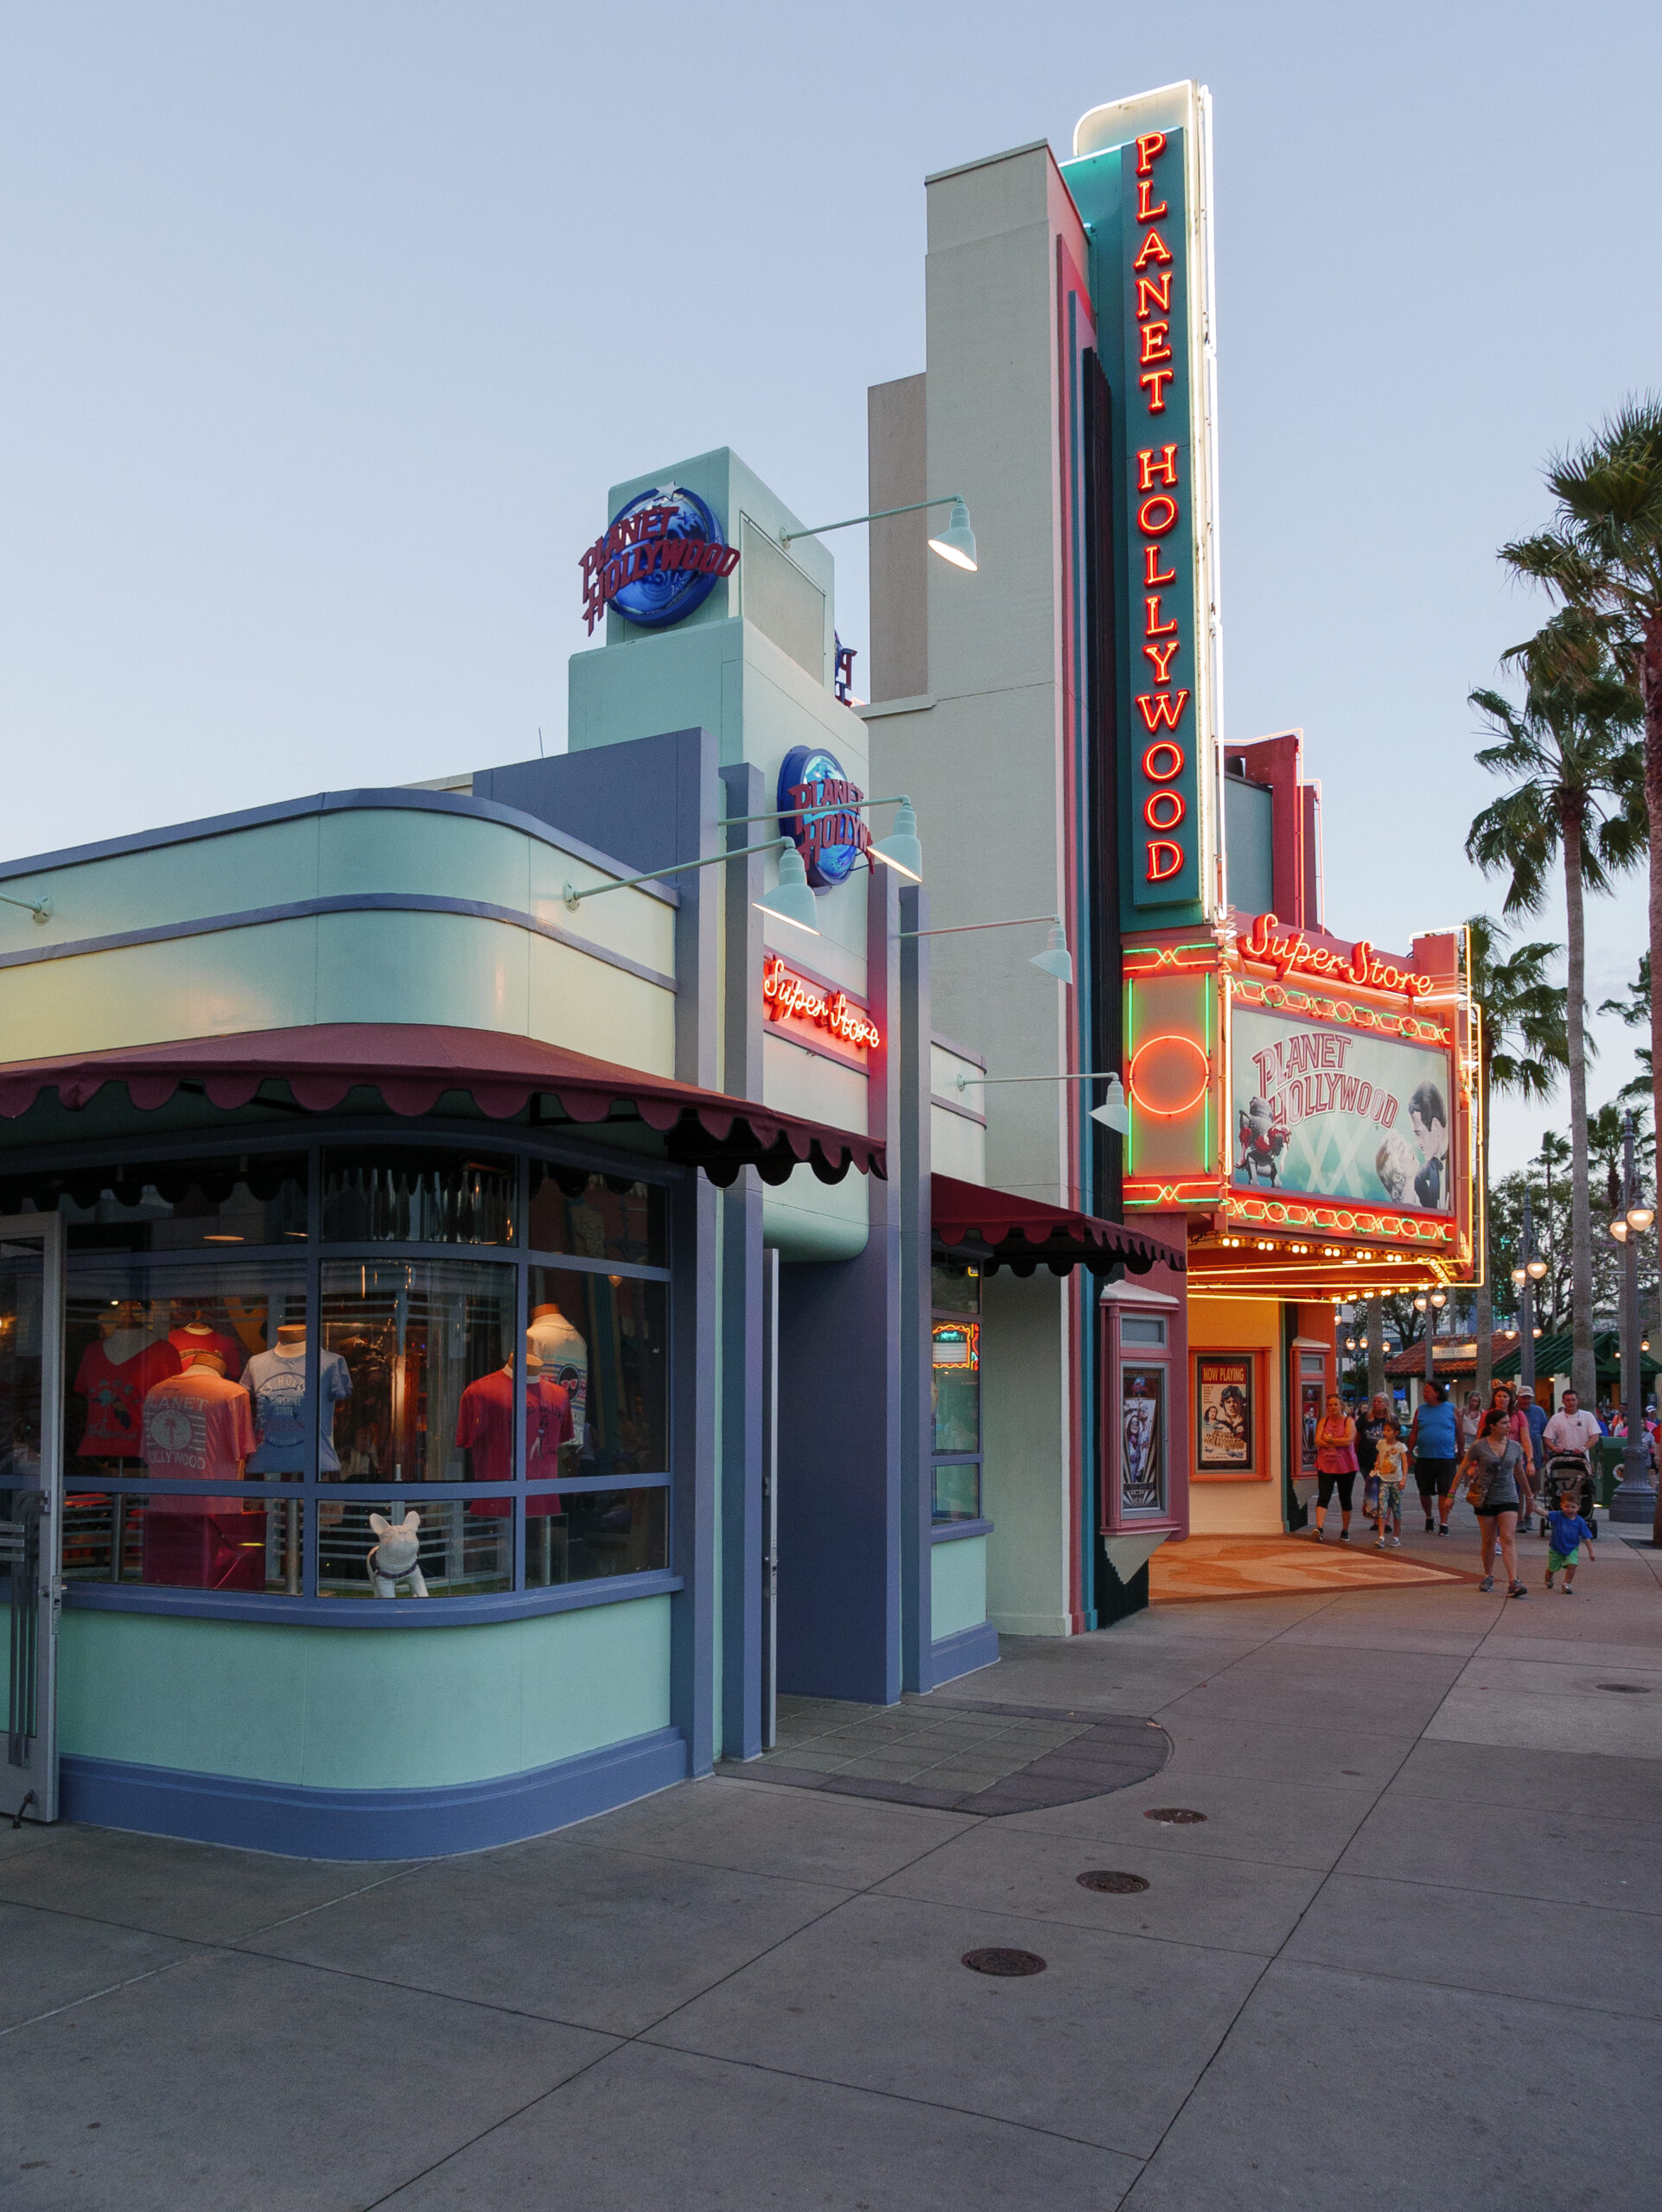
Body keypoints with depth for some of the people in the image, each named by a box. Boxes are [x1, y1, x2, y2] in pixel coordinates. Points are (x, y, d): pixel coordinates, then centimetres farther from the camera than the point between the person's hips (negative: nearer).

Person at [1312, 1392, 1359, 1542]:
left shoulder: (1348, 1421, 0)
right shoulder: (1323, 1421, 8)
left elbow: (1349, 1440, -16)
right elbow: (1318, 1441, -6)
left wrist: (1329, 1440, -10)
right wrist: (1338, 1443, -14)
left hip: (1345, 1466, -1)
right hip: (1325, 1466, 1)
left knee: (1345, 1499, 9)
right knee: (1323, 1497, -11)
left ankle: (1345, 1531, 22)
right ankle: (1319, 1529, -22)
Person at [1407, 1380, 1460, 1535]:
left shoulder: (1452, 1409, 2)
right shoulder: (1421, 1410, 7)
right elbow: (1414, 1433, 10)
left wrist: (1460, 1455, 7)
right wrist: (1410, 1453, 6)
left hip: (1446, 1458, -2)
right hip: (1424, 1458, 2)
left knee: (1445, 1493, -4)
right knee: (1424, 1493, 9)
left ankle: (1443, 1523, 4)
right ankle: (1429, 1518, 30)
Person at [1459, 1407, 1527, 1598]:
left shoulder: (1514, 1446, 3)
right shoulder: (1479, 1447, -7)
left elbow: (1520, 1472, 17)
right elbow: (1463, 1469, 0)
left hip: (1508, 1498, 1)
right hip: (1485, 1499, -1)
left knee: (1509, 1539, -10)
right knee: (1489, 1540, 8)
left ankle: (1513, 1582, -17)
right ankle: (1488, 1577, 27)